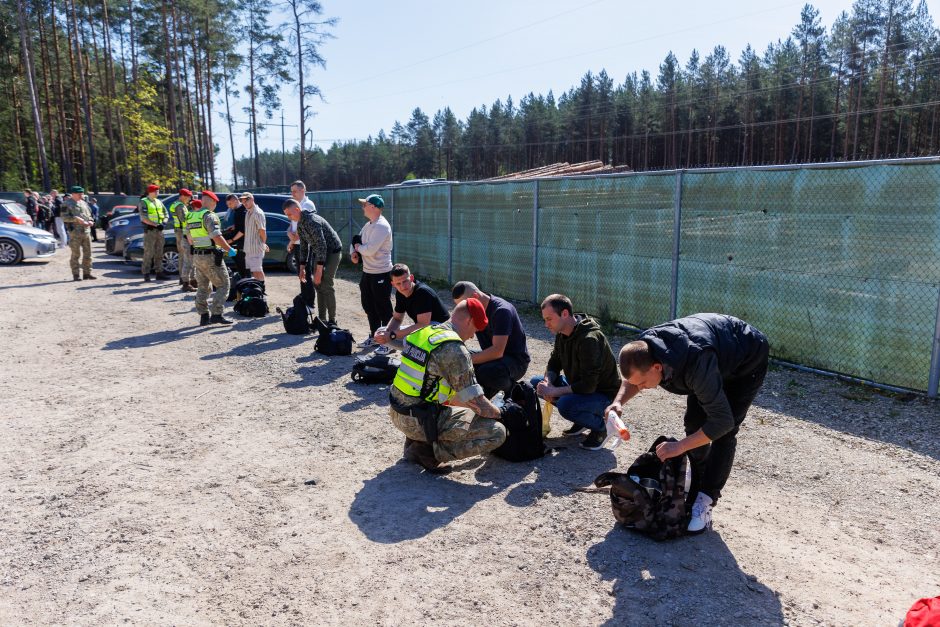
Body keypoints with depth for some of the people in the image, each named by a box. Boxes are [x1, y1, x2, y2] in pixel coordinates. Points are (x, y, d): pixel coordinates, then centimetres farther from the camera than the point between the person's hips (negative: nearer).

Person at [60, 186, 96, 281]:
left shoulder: (84, 203, 17)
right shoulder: (67, 204, -3)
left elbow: (89, 215, 24)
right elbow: (63, 217, -9)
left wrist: (90, 221, 3)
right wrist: (76, 219, -18)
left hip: (86, 231, 6)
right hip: (75, 231, -6)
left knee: (87, 253, 8)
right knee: (76, 254, -3)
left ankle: (87, 273, 16)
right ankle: (75, 275, 2)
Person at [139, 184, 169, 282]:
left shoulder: (159, 202, 14)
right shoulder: (144, 202, -5)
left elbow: (165, 214, 16)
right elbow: (144, 218, -14)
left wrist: (163, 222, -4)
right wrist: (156, 224, -21)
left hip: (159, 230, 6)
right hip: (149, 230, -6)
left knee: (159, 253, 10)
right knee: (148, 253, -6)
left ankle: (159, 273, 16)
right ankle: (146, 274, -1)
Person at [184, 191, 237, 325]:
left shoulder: (191, 216, 12)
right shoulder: (210, 216, -13)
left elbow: (189, 238, 16)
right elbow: (217, 237, -21)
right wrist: (230, 249, -13)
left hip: (197, 256, 8)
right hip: (211, 256, -8)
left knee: (202, 287, 15)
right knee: (223, 285, -1)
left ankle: (204, 316, 15)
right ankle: (216, 314, -8)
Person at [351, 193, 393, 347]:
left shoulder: (382, 226, -19)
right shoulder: (368, 225, 12)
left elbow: (370, 250, -27)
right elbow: (356, 241, 19)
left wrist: (357, 247, -7)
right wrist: (354, 252, -2)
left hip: (381, 274, -10)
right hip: (367, 272, 10)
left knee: (383, 309, -2)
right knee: (369, 306, 18)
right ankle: (374, 336, 31)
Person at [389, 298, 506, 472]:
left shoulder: (424, 332, 8)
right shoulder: (454, 349, -18)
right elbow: (479, 404, -15)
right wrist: (497, 412, 5)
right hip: (419, 421, -9)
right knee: (497, 432, -8)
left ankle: (415, 441, 16)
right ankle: (431, 452, -6)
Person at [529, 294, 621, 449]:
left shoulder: (589, 339, -31)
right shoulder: (562, 332, -3)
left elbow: (588, 386, -33)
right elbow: (554, 363, 8)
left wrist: (554, 391, -27)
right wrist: (547, 382, -14)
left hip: (603, 394, -9)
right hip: (577, 385, 9)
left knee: (565, 405, -35)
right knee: (536, 382, -1)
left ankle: (599, 426, -4)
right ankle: (581, 417, 10)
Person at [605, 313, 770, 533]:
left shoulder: (697, 364, -46)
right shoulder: (644, 347, -26)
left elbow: (722, 421, -40)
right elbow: (632, 377, -2)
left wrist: (680, 446, -37)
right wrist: (619, 401, -21)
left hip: (748, 360, -7)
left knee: (724, 433, -16)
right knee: (693, 423, 2)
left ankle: (704, 504, -10)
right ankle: (696, 492, 17)